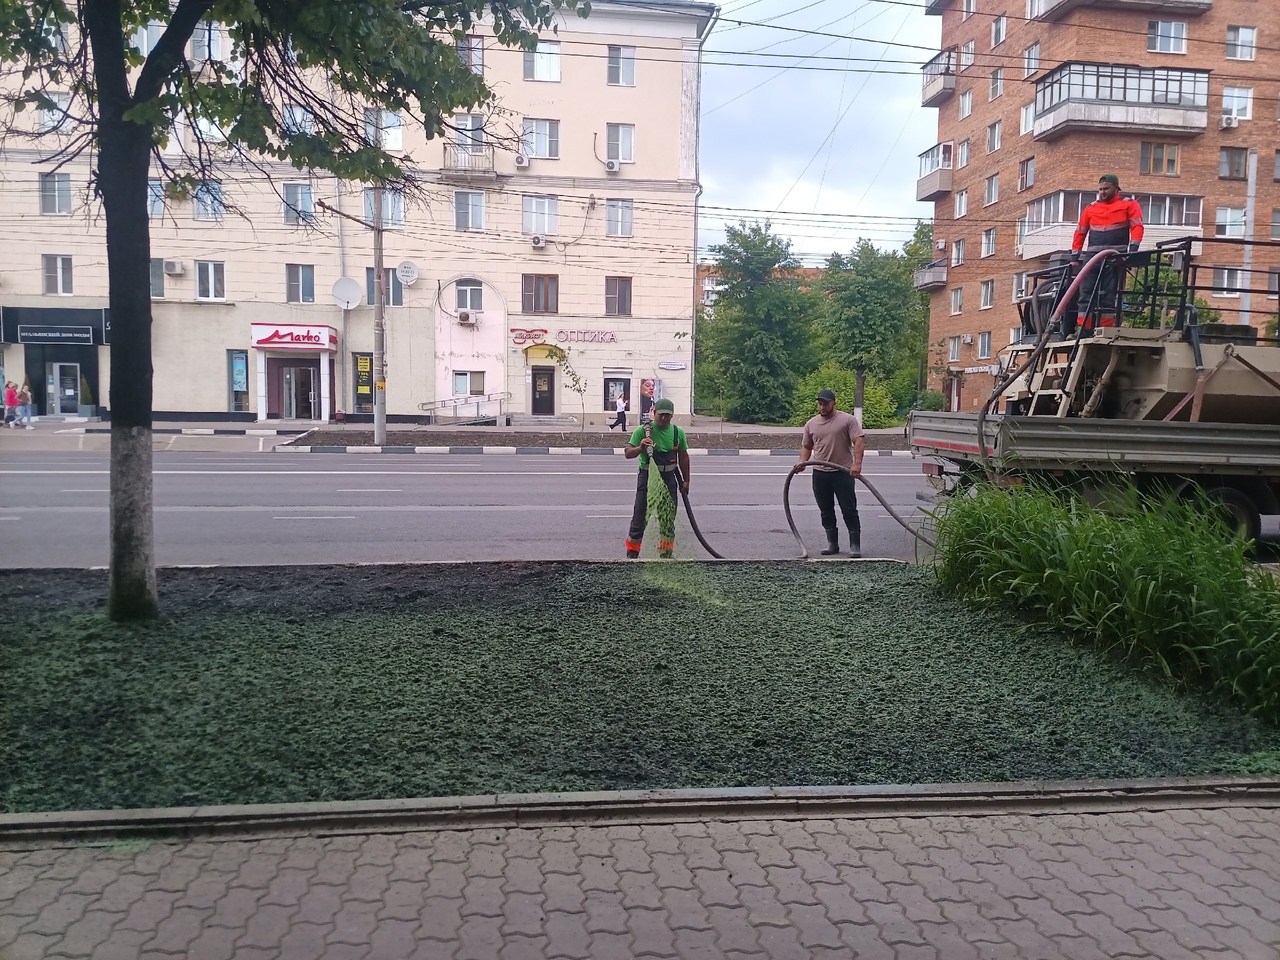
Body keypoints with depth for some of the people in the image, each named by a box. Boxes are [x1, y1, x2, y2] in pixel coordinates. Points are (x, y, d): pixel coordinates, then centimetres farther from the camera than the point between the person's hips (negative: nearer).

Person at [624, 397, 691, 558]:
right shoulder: (643, 430, -8)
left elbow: (683, 457, 12)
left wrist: (685, 481, 13)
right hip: (647, 477, -3)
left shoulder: (678, 432, 3)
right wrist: (640, 448, -32)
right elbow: (628, 453, -11)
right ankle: (632, 552, 10)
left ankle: (666, 554, 20)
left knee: (668, 518, 8)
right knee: (640, 515, -2)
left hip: (669, 478, 3)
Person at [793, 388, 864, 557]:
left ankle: (855, 546, 0)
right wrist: (802, 461, 1)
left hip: (843, 472, -5)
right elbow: (806, 446, 19)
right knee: (826, 511, 11)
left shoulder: (848, 420, -4)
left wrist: (857, 463, -25)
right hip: (820, 474, 5)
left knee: (849, 510, -4)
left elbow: (858, 441, -12)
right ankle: (832, 544, 21)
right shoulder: (811, 424, 11)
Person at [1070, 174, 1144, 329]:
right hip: (1093, 255, 3)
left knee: (1110, 294, -4)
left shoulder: (1129, 204, 7)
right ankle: (1083, 330, -6)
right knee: (1086, 292, -5)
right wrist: (1074, 257, 10)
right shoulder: (1091, 208, 17)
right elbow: (1080, 233, 17)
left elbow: (1137, 226, -3)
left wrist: (1133, 249, -17)